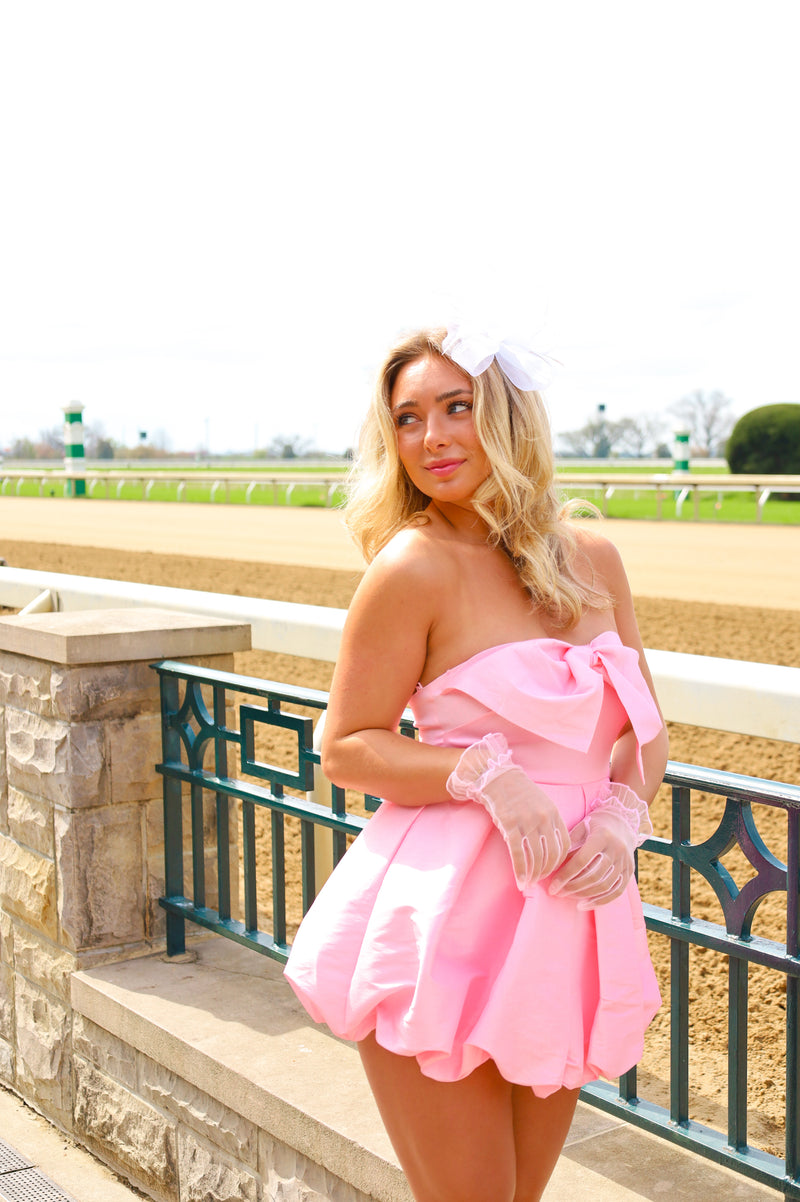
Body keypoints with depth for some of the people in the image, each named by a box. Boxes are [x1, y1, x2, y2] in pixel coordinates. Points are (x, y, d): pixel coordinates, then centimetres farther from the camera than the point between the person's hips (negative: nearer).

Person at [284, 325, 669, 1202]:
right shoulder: (414, 566, -10)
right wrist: (484, 773, -21)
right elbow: (346, 746, -7)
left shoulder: (590, 558, 6)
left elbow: (643, 728, 14)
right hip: (443, 923, -5)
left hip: (567, 922, 6)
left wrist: (624, 812, -6)